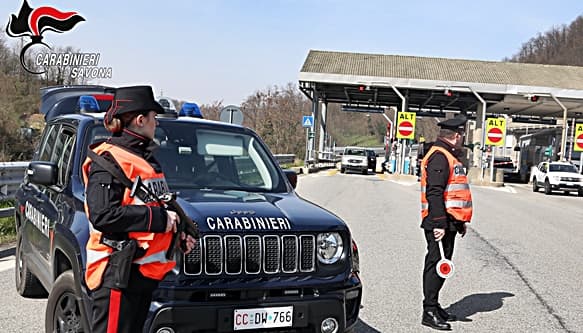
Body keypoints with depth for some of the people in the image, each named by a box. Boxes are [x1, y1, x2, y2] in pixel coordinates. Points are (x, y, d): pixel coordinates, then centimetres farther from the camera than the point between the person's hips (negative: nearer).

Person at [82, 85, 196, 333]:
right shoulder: (108, 160, -12)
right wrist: (159, 218, -18)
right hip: (117, 274, -9)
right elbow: (103, 215, -22)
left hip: (145, 272, 10)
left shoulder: (144, 158, 18)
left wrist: (179, 237, 10)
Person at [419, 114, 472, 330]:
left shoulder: (449, 157, 21)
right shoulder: (439, 157, -14)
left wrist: (461, 222, 27)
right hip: (439, 222, -11)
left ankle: (434, 305, 26)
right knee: (435, 264, -7)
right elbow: (434, 193, -22)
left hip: (449, 222, 11)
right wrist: (439, 223, -26)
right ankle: (430, 312, -3)